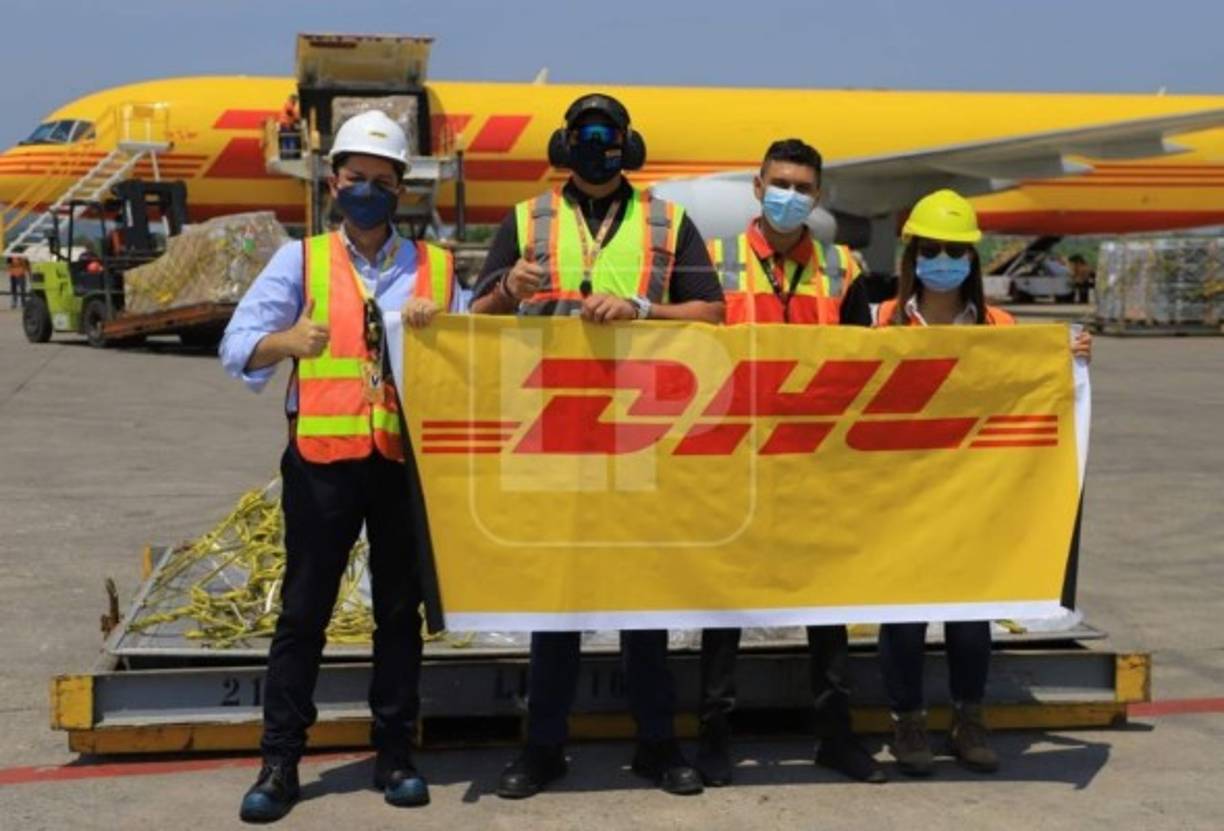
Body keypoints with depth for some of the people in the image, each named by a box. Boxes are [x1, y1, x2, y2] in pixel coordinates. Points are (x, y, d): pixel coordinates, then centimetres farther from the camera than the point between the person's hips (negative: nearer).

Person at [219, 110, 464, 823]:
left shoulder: (436, 268, 9)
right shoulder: (301, 261, 5)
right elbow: (237, 346, -6)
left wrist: (441, 325, -14)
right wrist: (287, 340, -27)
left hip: (407, 459, 2)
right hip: (322, 459, -1)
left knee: (401, 611, 9)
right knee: (304, 612, 2)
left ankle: (396, 755, 20)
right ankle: (280, 762, 10)